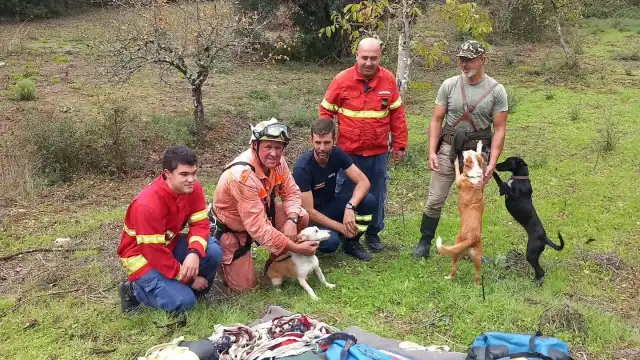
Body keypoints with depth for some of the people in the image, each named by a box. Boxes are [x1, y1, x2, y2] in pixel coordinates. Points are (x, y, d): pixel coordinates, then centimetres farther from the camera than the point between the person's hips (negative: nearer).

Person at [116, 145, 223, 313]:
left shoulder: (193, 188, -13)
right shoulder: (147, 205, -32)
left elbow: (200, 223, -12)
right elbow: (155, 253, -27)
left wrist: (194, 253, -33)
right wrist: (189, 278, -21)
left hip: (170, 244, 6)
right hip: (143, 255, -6)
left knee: (213, 251, -21)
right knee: (183, 302, -21)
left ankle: (191, 290, 5)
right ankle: (134, 290, 4)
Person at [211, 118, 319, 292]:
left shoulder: (276, 161, -15)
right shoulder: (242, 175, -37)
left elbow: (291, 192, -4)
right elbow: (258, 227, -36)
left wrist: (292, 220, -25)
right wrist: (296, 248, -33)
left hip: (262, 213, 7)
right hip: (231, 228, -6)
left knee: (301, 217, -13)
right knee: (242, 285, -7)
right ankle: (219, 254, 20)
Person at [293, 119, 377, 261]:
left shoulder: (337, 154, -12)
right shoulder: (302, 168, -27)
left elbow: (364, 182, -16)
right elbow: (308, 212, -26)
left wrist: (350, 207, -33)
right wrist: (342, 228, -23)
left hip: (330, 204, 5)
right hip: (312, 216, -5)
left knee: (369, 200, -20)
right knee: (331, 242, -35)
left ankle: (352, 242, 3)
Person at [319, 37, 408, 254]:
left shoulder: (388, 79, -2)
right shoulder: (342, 80, -8)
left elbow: (397, 114, 5)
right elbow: (326, 112, 1)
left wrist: (399, 145, 5)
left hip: (379, 153, 2)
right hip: (348, 152, -1)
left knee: (377, 196, 12)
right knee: (345, 195, 10)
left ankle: (373, 234, 30)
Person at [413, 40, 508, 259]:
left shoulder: (496, 91, -4)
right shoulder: (449, 85, 0)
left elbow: (499, 130, -4)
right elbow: (436, 121, 2)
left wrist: (492, 162, -12)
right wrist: (432, 152, -8)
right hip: (448, 149, 1)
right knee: (435, 200, 2)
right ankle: (424, 242, 17)